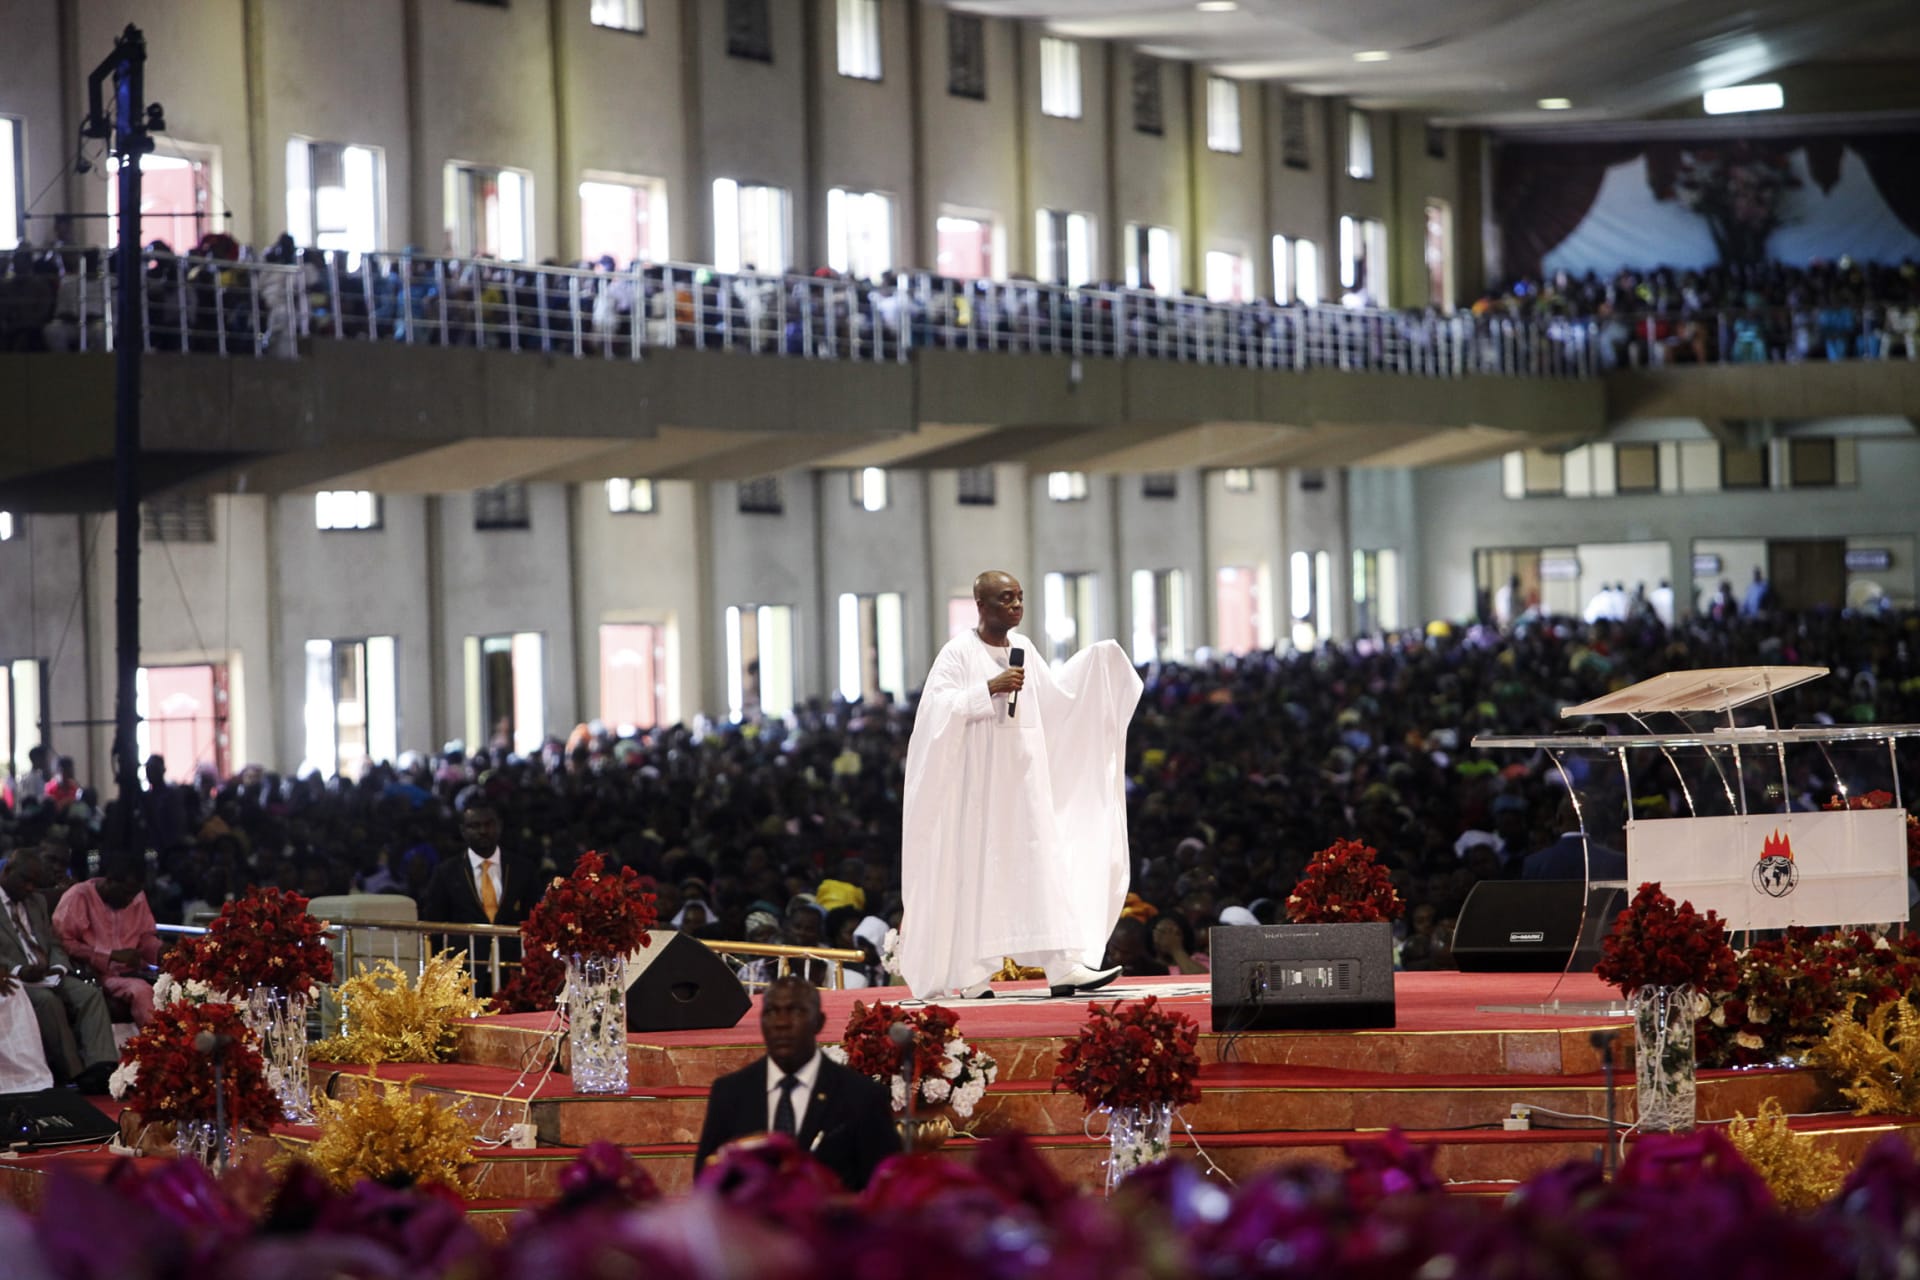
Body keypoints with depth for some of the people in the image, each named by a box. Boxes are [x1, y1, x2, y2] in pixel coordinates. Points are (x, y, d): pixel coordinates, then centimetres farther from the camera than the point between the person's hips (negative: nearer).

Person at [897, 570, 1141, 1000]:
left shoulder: (1023, 648, 12)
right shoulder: (960, 651, -7)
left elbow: (1053, 692, 23)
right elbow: (938, 705, -16)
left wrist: (1096, 658, 17)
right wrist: (990, 688, -22)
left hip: (1024, 771, 6)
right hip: (978, 773, -6)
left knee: (1044, 865, -3)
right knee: (978, 870, -2)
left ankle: (1062, 967, -9)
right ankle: (971, 974, 5)